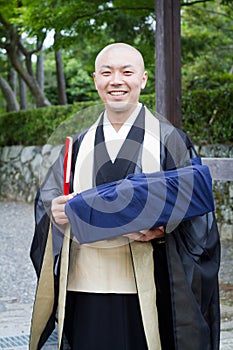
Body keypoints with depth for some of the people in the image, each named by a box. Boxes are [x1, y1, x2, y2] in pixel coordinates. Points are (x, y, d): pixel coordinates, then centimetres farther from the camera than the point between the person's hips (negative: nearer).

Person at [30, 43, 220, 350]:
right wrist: (57, 211, -10)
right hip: (86, 287, 3)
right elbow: (47, 196, 12)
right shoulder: (81, 144, 12)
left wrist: (160, 229, -21)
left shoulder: (169, 140, 2)